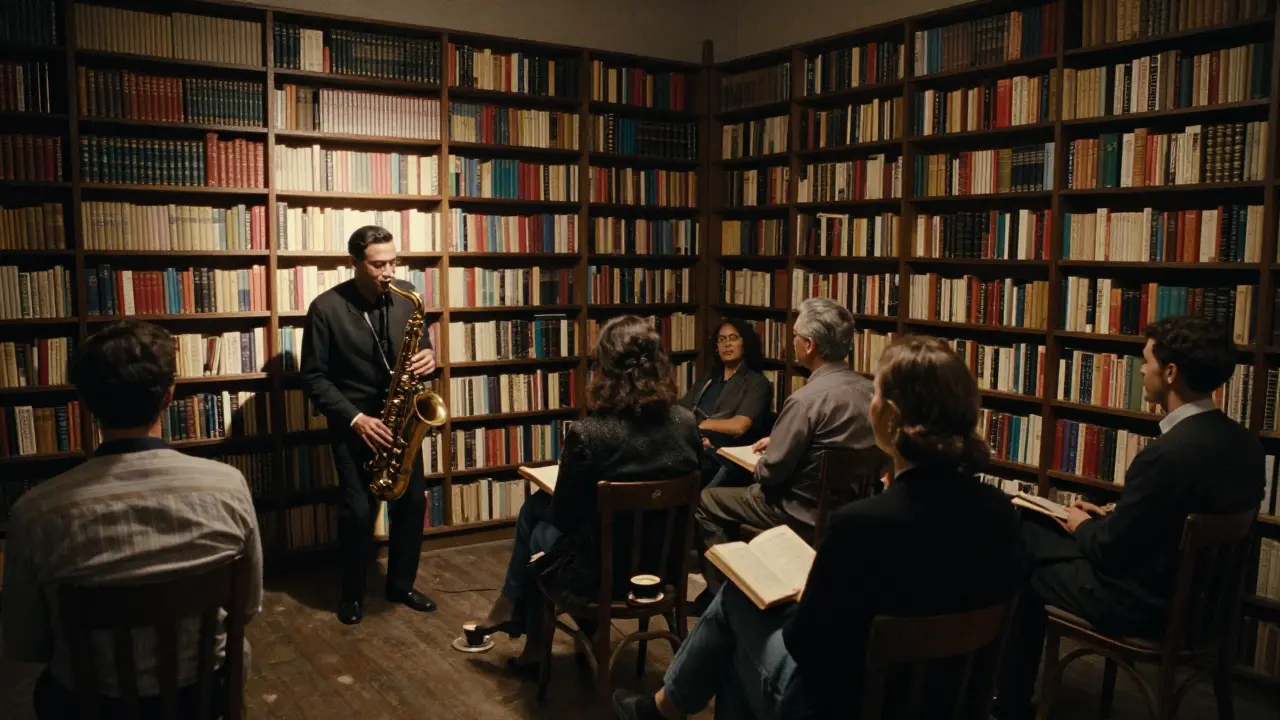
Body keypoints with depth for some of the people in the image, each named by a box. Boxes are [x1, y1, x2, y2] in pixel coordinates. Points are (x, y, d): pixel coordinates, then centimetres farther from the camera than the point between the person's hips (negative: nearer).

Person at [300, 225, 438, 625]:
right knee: (358, 510, -4)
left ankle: (401, 585, 25)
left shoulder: (406, 297, -2)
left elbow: (422, 346, 9)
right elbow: (314, 377, -10)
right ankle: (353, 594, 18)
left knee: (413, 502, 6)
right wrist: (355, 418, -19)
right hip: (353, 421, -4)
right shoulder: (326, 308, -13)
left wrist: (427, 359, -16)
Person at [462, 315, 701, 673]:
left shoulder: (588, 433, -24)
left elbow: (563, 515, -11)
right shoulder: (686, 424, -9)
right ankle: (512, 610, 37)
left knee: (540, 524, 27)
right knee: (535, 506, 24)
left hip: (602, 570, -5)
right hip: (664, 560, 5)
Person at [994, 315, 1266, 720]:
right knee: (1038, 527, 21)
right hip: (1197, 593, 9)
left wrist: (1082, 525, -1)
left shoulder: (1168, 454, -31)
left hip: (1144, 603, -8)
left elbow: (1109, 550, -21)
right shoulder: (1244, 444, -3)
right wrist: (1107, 518, 9)